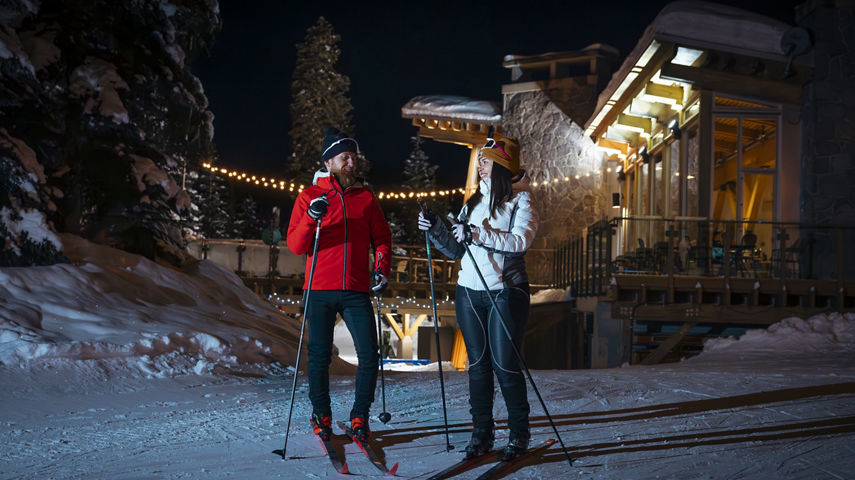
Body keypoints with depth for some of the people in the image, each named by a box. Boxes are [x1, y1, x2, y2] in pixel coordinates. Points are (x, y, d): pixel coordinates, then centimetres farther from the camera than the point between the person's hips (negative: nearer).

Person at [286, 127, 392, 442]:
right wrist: (311, 218, -22)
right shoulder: (309, 197, 3)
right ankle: (321, 414, 24)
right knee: (319, 356, 5)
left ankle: (360, 415, 11)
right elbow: (295, 245, -4)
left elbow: (382, 237, 15)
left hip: (357, 291, 2)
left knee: (369, 355, -5)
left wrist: (381, 269, -1)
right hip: (320, 291, -1)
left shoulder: (366, 197, 10)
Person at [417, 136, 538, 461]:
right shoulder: (474, 201, 14)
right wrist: (436, 230, -1)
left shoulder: (521, 200, -2)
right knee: (477, 364, 8)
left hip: (506, 292, -5)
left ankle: (519, 433, 12)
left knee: (505, 365, -4)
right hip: (468, 292, 5)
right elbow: (456, 250, 15)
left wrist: (477, 234, -26)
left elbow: (520, 241, -20)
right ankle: (481, 433, 16)